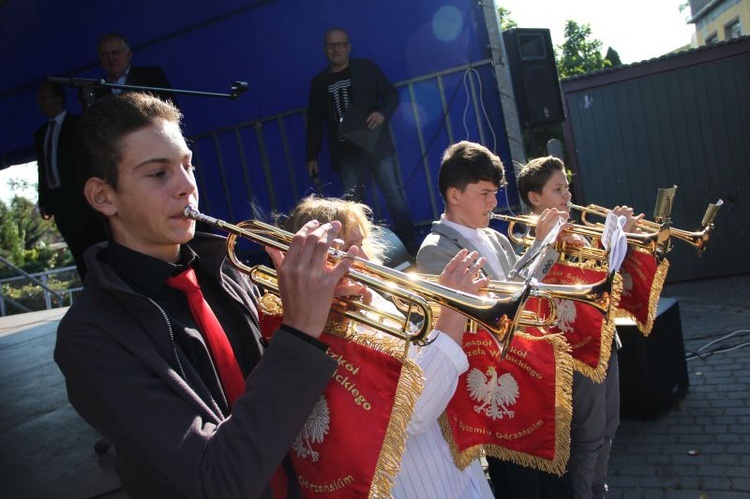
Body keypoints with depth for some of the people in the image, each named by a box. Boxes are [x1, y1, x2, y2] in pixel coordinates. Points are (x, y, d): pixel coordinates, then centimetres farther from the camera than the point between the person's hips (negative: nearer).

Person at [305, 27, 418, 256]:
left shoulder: (366, 67, 8)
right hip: (345, 152, 2)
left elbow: (391, 94, 5)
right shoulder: (318, 81, 13)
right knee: (353, 203, -2)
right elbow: (314, 122, 15)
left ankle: (409, 245, 6)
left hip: (375, 144, -2)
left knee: (394, 194, -2)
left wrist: (383, 113, -17)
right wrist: (312, 156, 11)